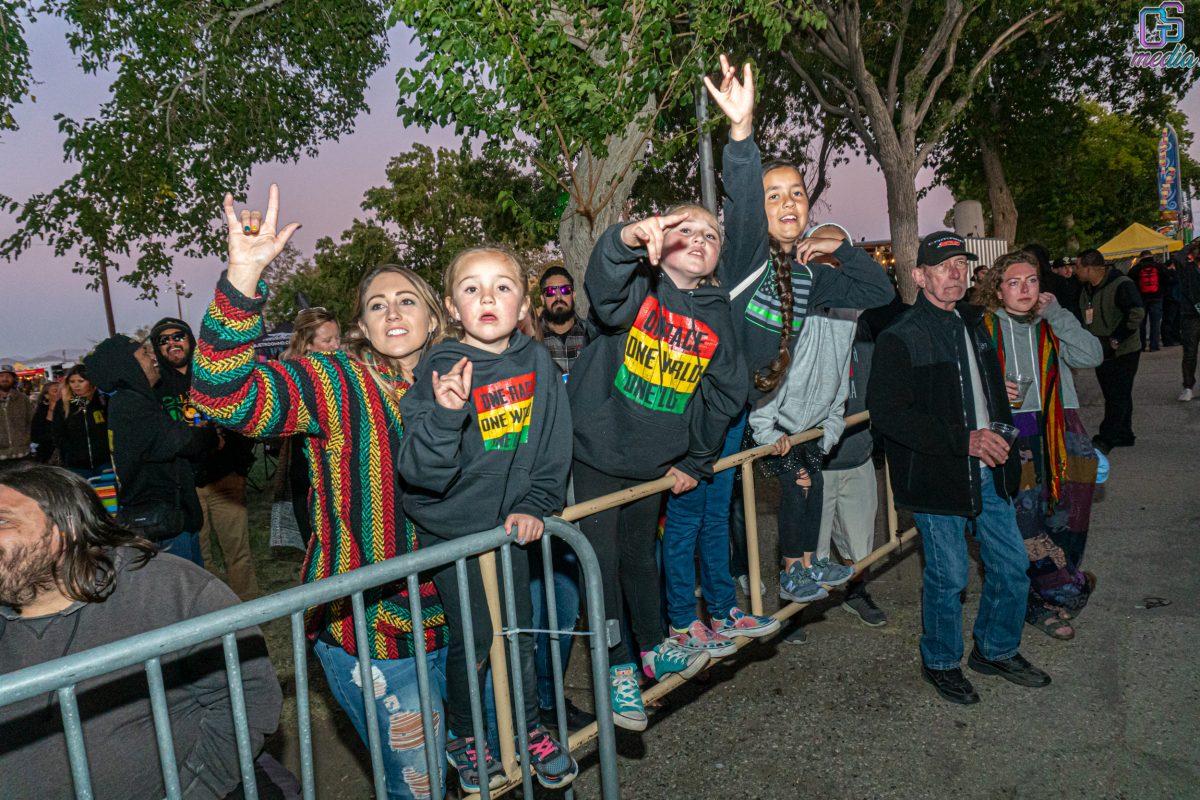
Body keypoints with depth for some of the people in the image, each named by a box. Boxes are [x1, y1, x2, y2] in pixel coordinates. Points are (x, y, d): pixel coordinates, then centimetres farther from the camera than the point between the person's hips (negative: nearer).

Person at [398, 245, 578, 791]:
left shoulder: (536, 362, -7)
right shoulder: (440, 369, -20)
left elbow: (554, 446, 2)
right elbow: (420, 472, -27)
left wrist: (534, 505, -5)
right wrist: (445, 415, -43)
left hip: (509, 521, 4)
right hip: (450, 527, -3)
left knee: (519, 631, 14)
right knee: (472, 638, 6)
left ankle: (530, 730, 37)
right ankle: (464, 737, 32)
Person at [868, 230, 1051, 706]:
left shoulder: (973, 324, 11)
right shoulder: (900, 338, -14)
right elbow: (886, 413, -20)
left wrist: (998, 431, 13)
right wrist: (964, 440, -23)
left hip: (987, 470, 7)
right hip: (937, 475, -7)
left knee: (1012, 564, 15)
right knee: (948, 576, 4)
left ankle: (996, 650, 37)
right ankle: (940, 662, 27)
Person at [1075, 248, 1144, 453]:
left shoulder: (1121, 285, -17)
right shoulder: (1086, 289, 9)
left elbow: (1136, 313, -27)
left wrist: (1117, 338, -24)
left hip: (1122, 353, -8)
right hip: (1101, 352, 8)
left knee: (1117, 398, -5)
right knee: (1115, 396, 15)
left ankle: (1105, 440, -5)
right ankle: (1124, 435, 26)